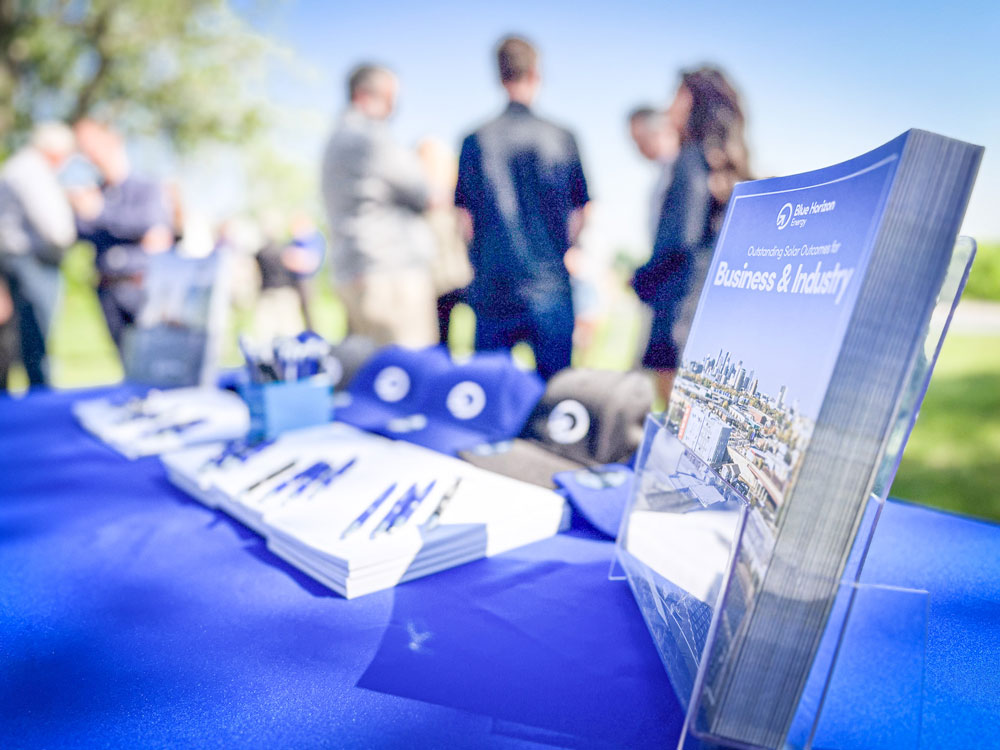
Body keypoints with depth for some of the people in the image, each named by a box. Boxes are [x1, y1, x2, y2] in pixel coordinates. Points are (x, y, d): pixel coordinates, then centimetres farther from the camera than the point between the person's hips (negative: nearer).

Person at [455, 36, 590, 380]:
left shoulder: (476, 141, -1)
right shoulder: (562, 138, -2)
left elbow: (466, 219, 2)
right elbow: (578, 218, 4)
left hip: (492, 287, 1)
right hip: (549, 287, -1)